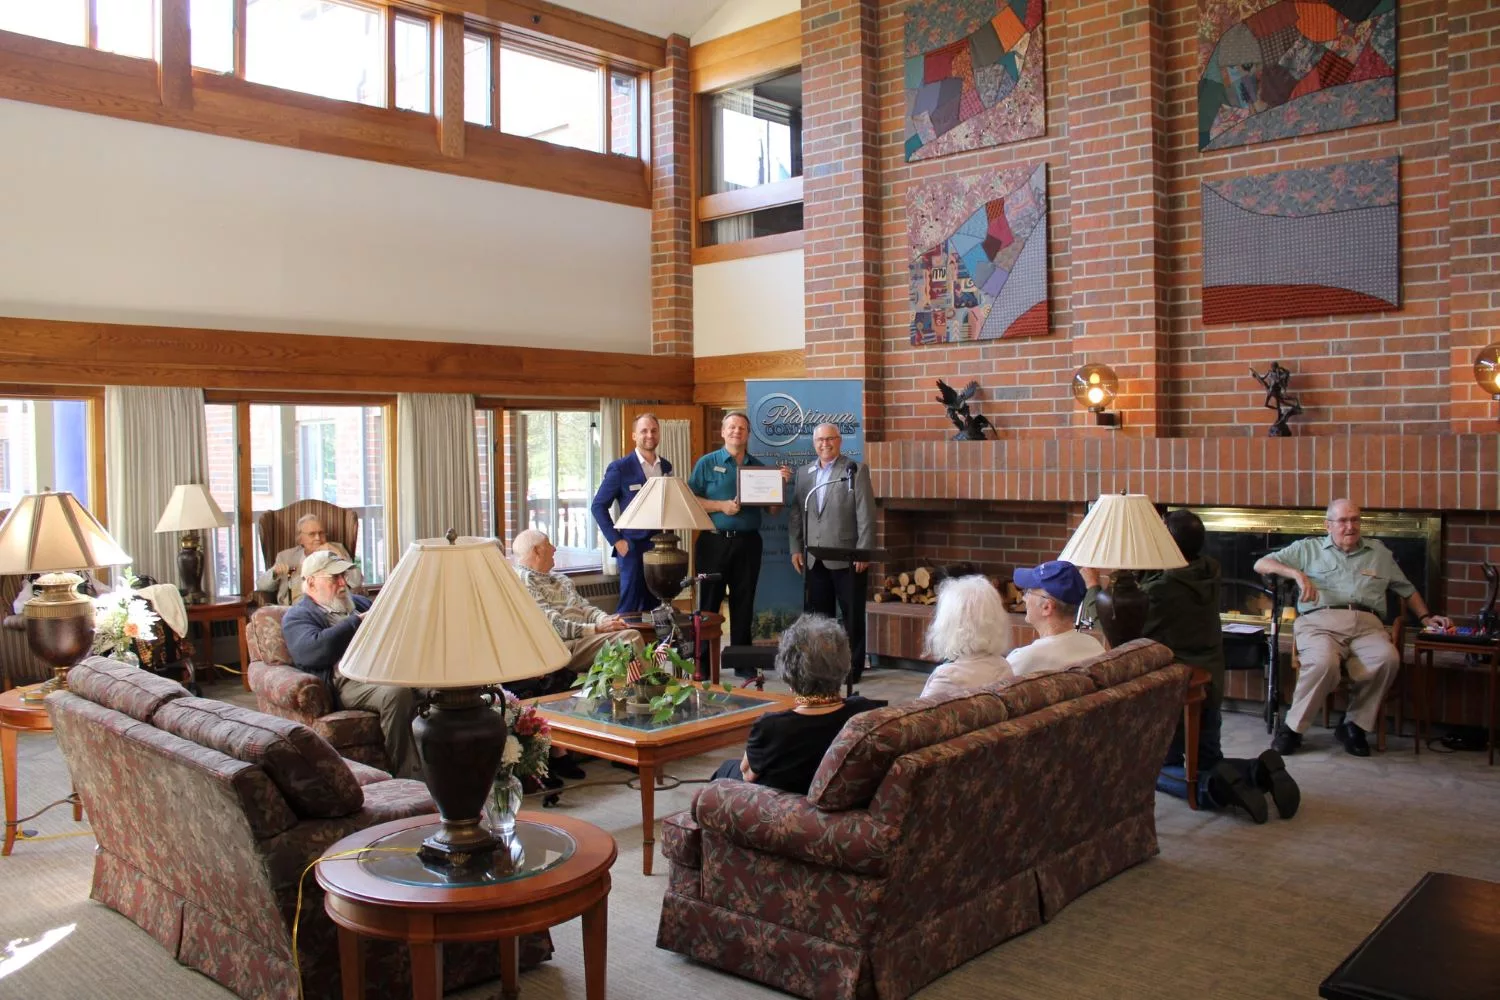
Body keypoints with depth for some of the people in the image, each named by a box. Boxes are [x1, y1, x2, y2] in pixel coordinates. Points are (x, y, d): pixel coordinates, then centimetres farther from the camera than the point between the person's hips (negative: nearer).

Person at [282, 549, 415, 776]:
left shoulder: (358, 602, 35)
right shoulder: (297, 617, 14)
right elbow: (313, 651, -8)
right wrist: (357, 621, -2)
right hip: (349, 679, -6)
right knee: (397, 692, -38)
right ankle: (405, 772, -31)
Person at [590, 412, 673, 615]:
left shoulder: (666, 466, 10)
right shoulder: (620, 468, -6)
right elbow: (598, 506, -5)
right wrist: (616, 540, -10)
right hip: (633, 547, -5)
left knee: (655, 606, 9)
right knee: (630, 607, -2)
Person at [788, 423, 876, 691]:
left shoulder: (856, 471, -2)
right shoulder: (804, 474, 12)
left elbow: (866, 514, -7)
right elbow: (795, 514, 13)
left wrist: (863, 552, -13)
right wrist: (795, 548, 5)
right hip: (815, 559, 5)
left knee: (852, 616, 3)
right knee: (816, 616, 9)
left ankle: (852, 667, 13)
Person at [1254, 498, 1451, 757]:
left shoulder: (1379, 552, 29)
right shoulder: (1308, 549, 20)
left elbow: (1408, 590, 37)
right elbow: (1261, 564, 13)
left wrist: (1426, 617, 20)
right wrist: (1297, 573, -3)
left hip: (1366, 623, 3)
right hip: (1319, 621, -3)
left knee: (1388, 658, -32)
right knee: (1324, 662, -37)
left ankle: (1354, 725, -15)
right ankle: (1292, 728, -19)